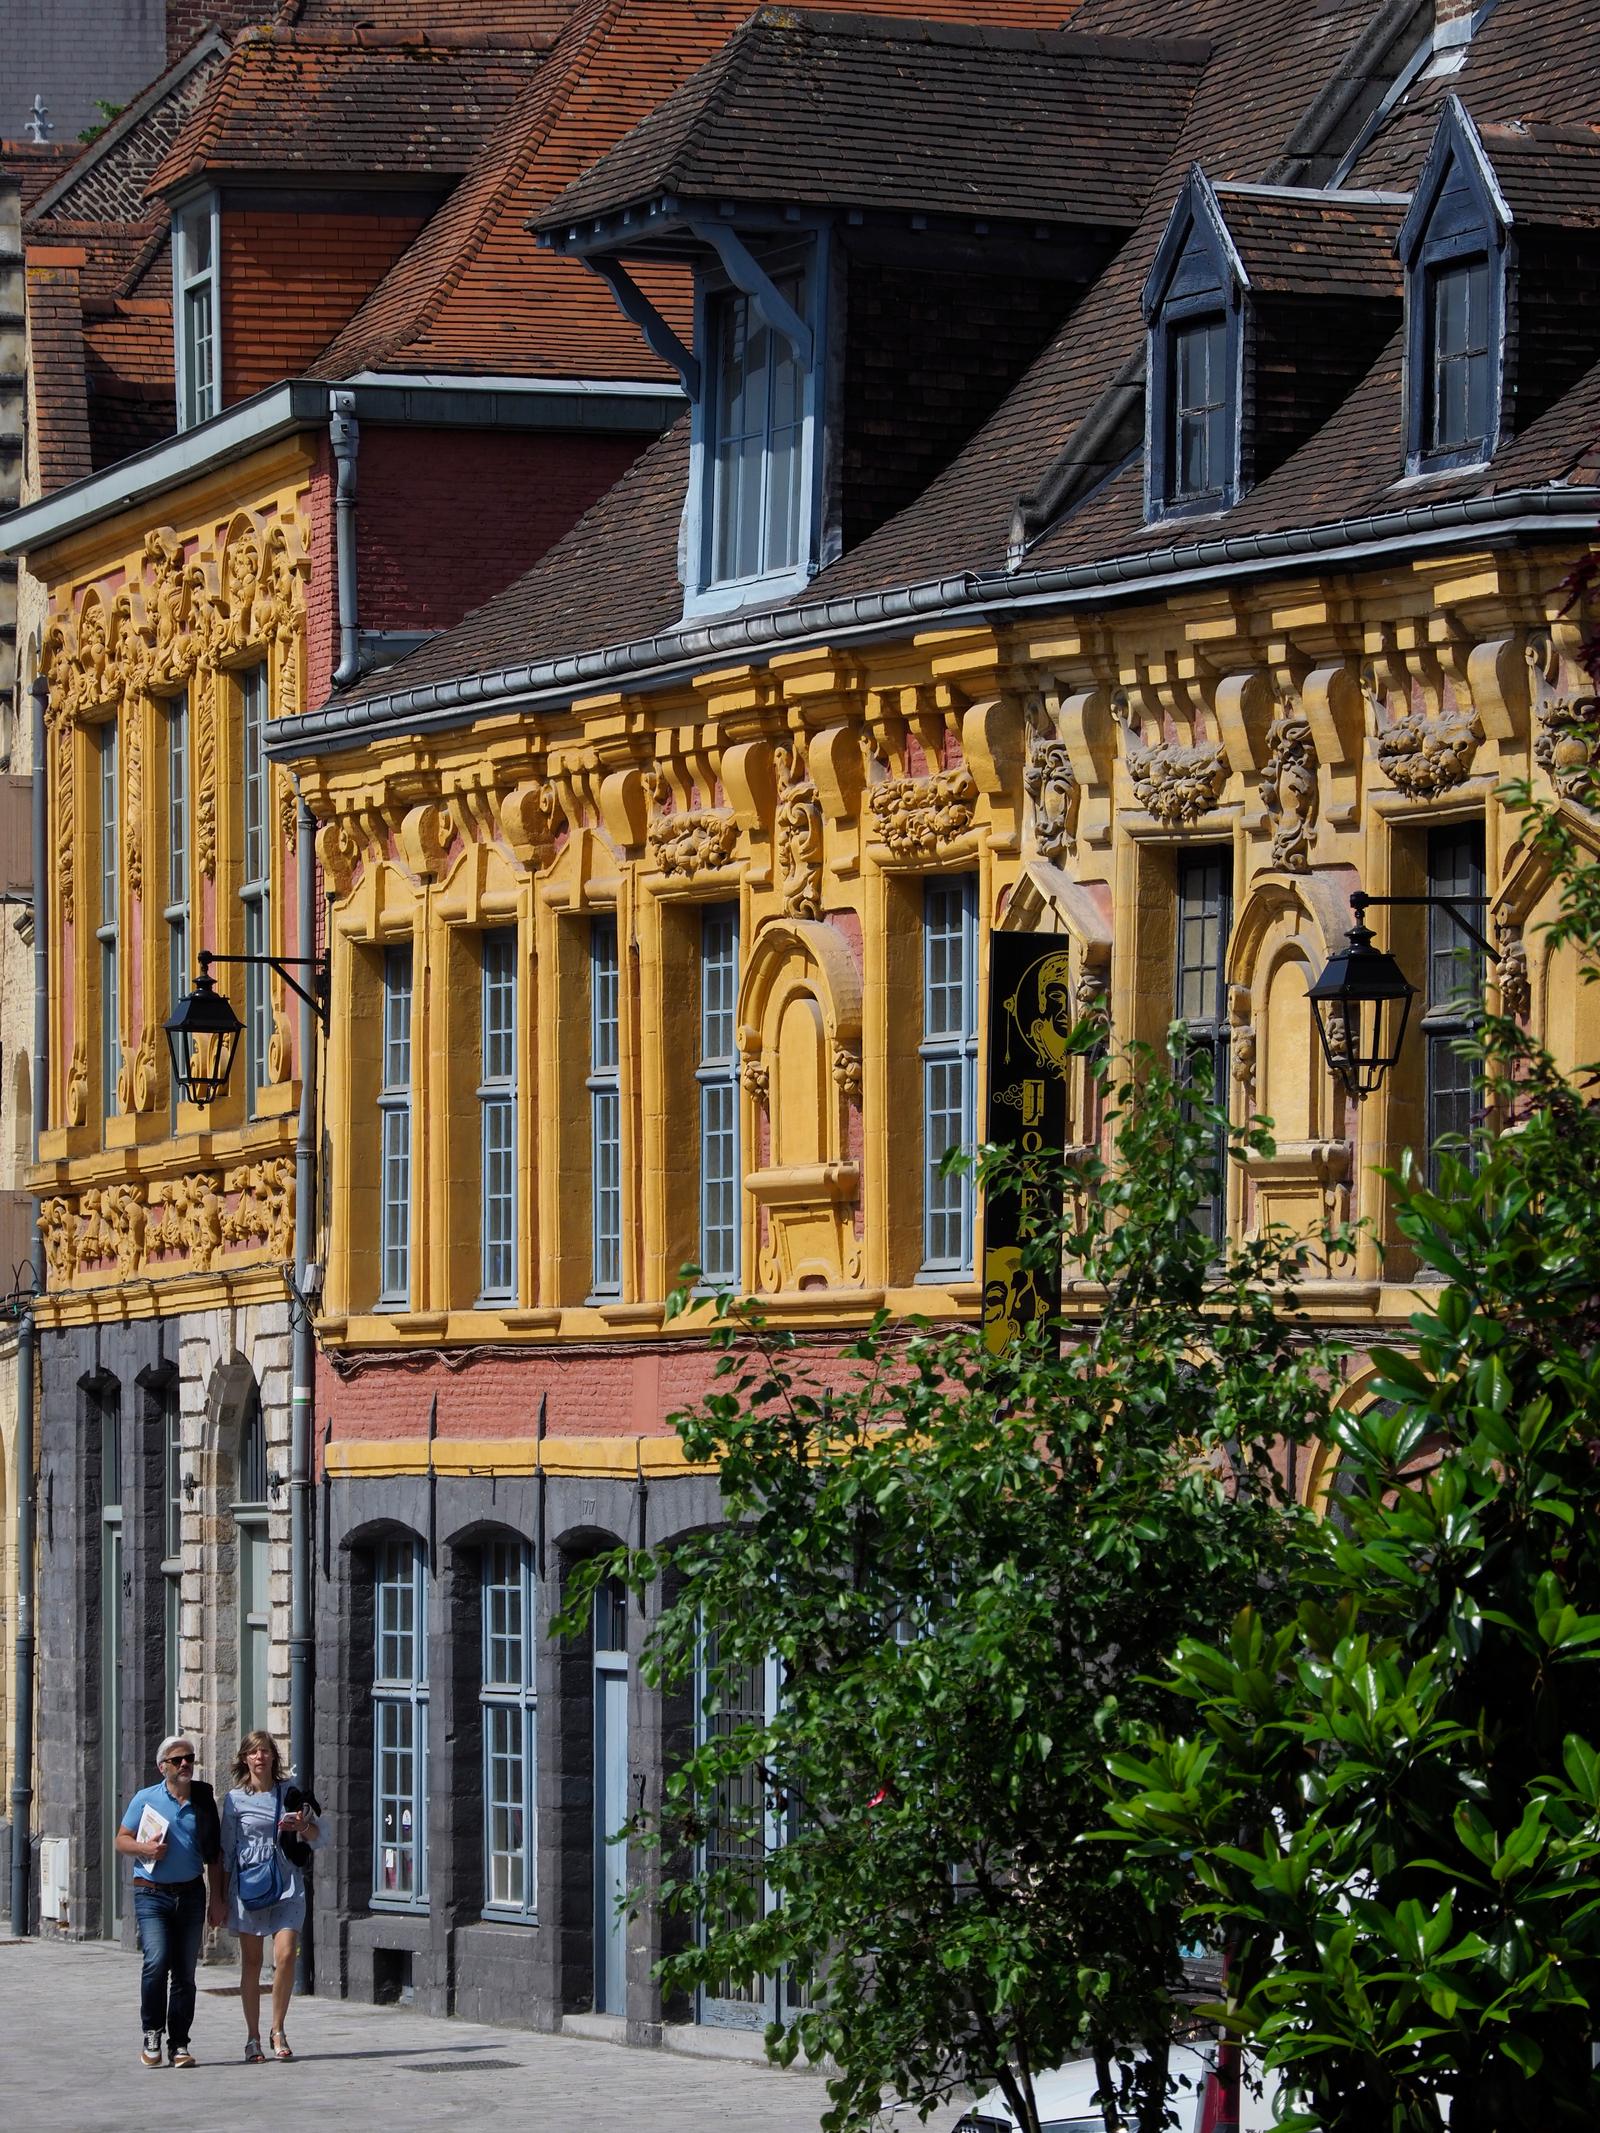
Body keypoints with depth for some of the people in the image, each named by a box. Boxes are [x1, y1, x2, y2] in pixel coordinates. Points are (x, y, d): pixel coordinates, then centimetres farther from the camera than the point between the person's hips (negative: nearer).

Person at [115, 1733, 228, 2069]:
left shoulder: (204, 1801, 8)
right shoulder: (146, 1799, 2)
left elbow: (213, 1853, 12)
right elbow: (122, 1840, 6)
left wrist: (216, 1898, 8)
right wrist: (145, 1848, -15)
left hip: (190, 1893, 3)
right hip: (152, 1893, -3)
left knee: (185, 1971, 4)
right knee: (157, 1961, -18)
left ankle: (179, 2043, 10)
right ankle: (152, 2033, -1)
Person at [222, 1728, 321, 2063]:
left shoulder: (289, 1794, 8)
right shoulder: (235, 1800, 5)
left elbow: (318, 1838, 13)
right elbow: (226, 1850, 8)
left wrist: (303, 1827, -10)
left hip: (286, 1884, 0)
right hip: (247, 1882, 0)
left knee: (286, 1954, -14)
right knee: (251, 1962, 3)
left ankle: (278, 2030, 0)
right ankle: (253, 2039, 10)